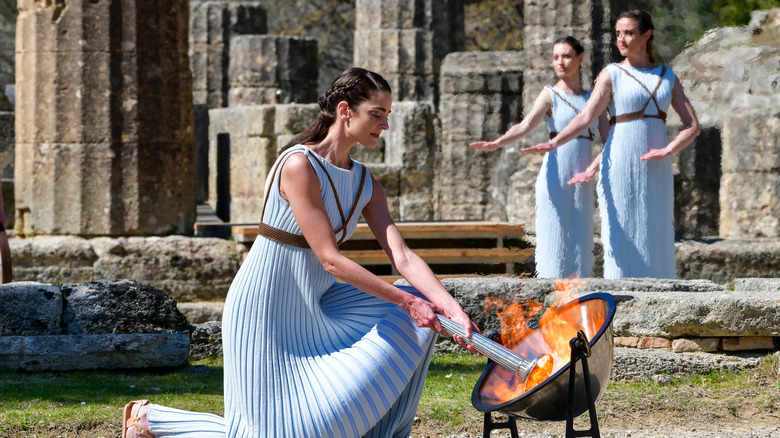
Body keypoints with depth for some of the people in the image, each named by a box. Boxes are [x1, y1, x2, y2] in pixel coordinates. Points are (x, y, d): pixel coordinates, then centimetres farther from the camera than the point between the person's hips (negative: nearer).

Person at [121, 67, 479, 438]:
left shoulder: (365, 184, 3)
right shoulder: (299, 166, -21)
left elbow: (402, 257, -5)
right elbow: (330, 259, -24)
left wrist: (453, 309, -20)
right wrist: (405, 301, -24)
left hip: (313, 308, 8)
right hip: (267, 312, -8)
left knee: (416, 321, -4)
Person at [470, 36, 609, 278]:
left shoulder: (593, 97, 14)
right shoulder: (550, 95, 1)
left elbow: (608, 137, 11)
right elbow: (526, 125, -15)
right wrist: (497, 143, -32)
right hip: (555, 179, -4)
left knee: (579, 242, 3)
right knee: (554, 239, -9)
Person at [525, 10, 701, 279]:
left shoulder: (667, 76, 10)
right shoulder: (611, 75, 1)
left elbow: (692, 126, 5)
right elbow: (586, 117, -12)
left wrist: (668, 151, -13)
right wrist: (554, 143, -29)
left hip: (655, 173, 3)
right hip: (620, 170, -3)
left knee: (655, 244, 4)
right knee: (621, 241, -6)